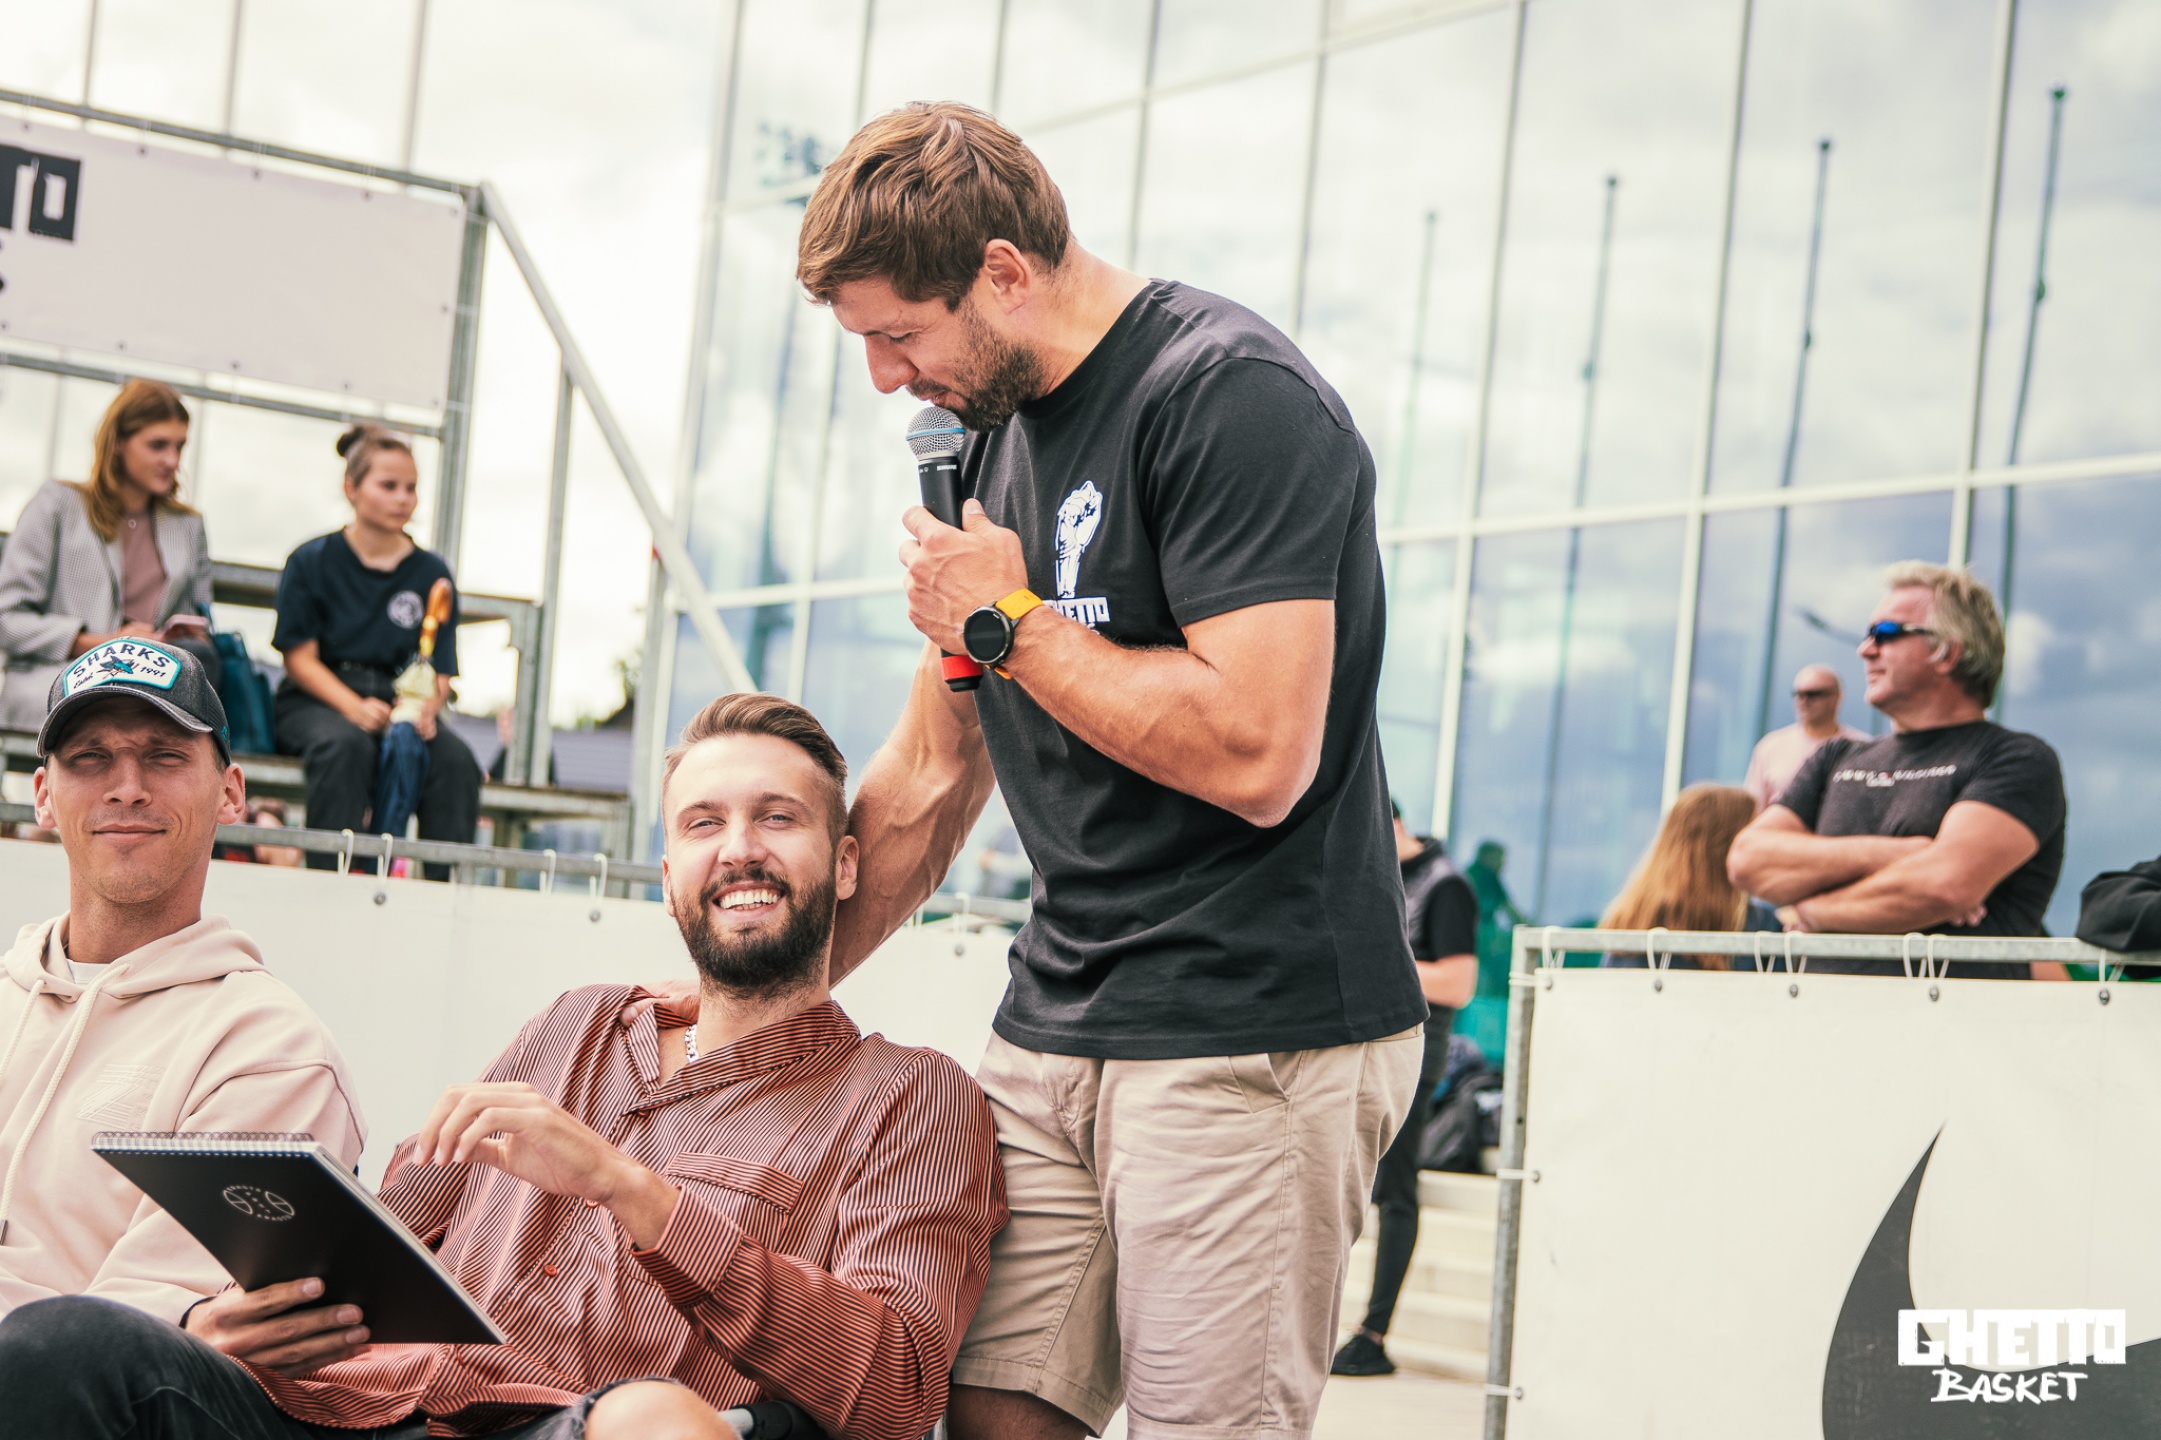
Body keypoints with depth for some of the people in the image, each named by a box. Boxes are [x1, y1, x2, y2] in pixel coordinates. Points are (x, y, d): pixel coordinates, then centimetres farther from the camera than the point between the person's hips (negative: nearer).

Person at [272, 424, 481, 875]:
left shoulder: (431, 574, 8)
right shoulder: (312, 562, 2)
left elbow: (441, 672, 5)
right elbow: (300, 658, -3)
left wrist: (425, 707, -20)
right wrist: (356, 707, -21)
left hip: (399, 702, 3)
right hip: (315, 702, -2)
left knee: (455, 760, -29)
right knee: (346, 744, -37)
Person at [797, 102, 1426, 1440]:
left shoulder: (1231, 398, -13)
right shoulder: (993, 433, 14)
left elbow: (1256, 755, -24)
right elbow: (931, 776, 21)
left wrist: (1008, 620, -12)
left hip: (1254, 1039, -8)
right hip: (1056, 1029, 8)